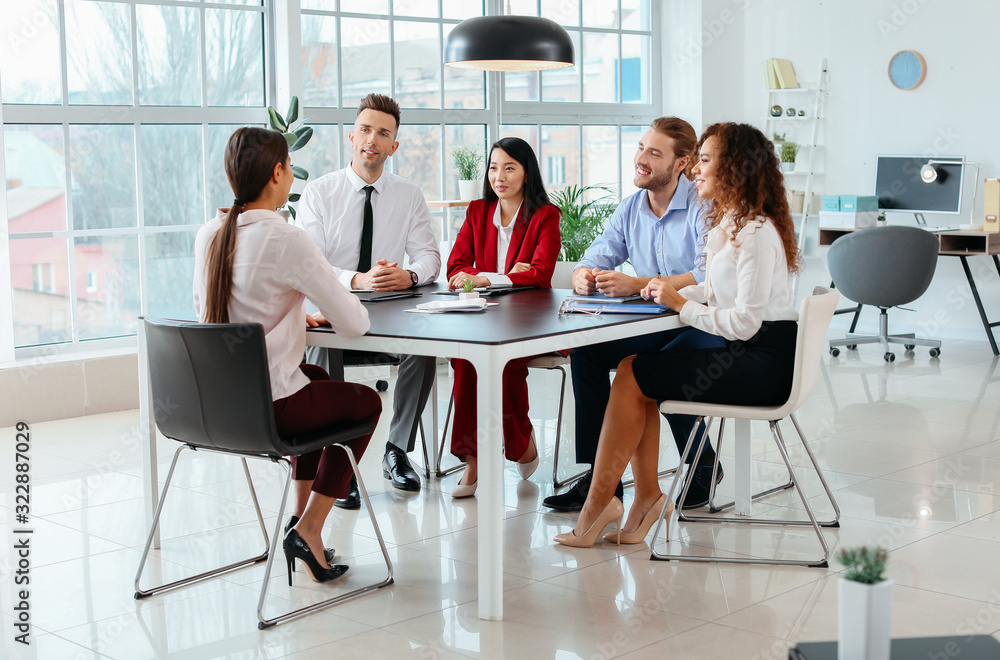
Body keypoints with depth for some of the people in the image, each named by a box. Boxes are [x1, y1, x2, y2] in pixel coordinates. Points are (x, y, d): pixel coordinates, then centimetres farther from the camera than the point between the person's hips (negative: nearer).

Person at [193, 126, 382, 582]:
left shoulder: (208, 234, 1)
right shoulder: (286, 240, -20)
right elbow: (353, 325, -17)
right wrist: (354, 309, 7)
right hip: (267, 408, -7)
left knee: (317, 378, 35)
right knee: (366, 402, 21)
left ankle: (301, 512, 36)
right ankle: (308, 530, 14)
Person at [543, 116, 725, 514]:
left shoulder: (704, 208, -14)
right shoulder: (631, 209, 9)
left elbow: (708, 279, -27)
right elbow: (592, 261, 9)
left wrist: (636, 285, -33)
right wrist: (584, 277, -18)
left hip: (705, 326, -7)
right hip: (653, 327, 7)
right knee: (584, 348, -15)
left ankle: (703, 470, -5)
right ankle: (600, 475, -10)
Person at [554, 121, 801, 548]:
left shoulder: (756, 233, -17)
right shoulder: (726, 224, 14)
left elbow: (744, 322, -22)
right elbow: (716, 290, 21)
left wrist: (682, 305, -13)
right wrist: (673, 294, 2)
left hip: (765, 363, -9)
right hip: (742, 353, 9)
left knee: (633, 376, -11)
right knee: (632, 367, -2)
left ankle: (597, 507, -4)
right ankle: (646, 498, -2)